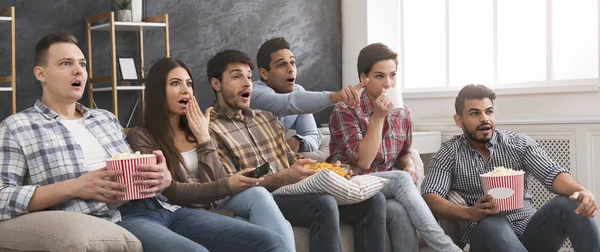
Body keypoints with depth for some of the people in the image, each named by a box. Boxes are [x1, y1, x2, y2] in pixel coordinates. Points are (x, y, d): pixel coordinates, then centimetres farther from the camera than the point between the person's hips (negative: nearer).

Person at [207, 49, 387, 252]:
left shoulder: (267, 118, 22)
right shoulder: (210, 129, -2)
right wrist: (283, 178, -21)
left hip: (294, 193, 7)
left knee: (372, 199, -12)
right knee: (324, 204, -35)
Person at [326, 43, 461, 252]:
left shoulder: (402, 113, 5)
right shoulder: (345, 111, -12)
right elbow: (363, 162, -20)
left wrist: (409, 167, -4)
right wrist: (378, 117, -22)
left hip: (387, 188, 4)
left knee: (400, 212, -34)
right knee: (401, 178, -33)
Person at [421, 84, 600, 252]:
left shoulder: (519, 143, 9)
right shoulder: (450, 153, 4)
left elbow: (552, 174, -6)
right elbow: (430, 198, -10)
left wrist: (581, 191, -30)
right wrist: (470, 213, -30)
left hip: (528, 229, 2)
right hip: (484, 234, -2)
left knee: (571, 204, -24)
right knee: (492, 223, -37)